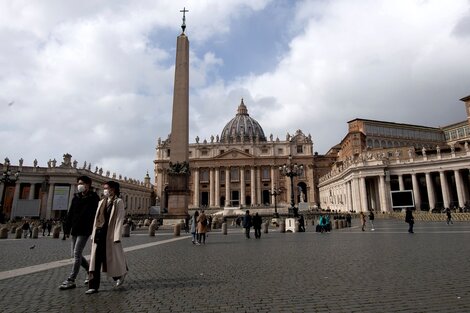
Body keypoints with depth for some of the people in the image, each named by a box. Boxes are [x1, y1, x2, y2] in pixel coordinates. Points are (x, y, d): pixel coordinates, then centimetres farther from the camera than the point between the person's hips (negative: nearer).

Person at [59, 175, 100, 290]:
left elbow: (95, 215, -10)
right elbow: (70, 214, 13)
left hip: (84, 230, -7)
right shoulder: (76, 197, 11)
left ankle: (71, 281, -1)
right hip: (75, 230, 7)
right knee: (76, 254, 12)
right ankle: (90, 270, 28)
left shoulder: (93, 198, -7)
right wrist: (67, 229, 9)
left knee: (77, 254, -8)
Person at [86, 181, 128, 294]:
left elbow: (119, 220, -10)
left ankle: (120, 274, 34)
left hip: (110, 234, -5)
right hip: (99, 233, 6)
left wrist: (117, 237, -15)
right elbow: (97, 219, 15)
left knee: (113, 258, 8)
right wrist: (94, 233, 10)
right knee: (95, 260, 1)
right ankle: (93, 286, 7)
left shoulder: (118, 202, -5)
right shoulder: (101, 202, 14)